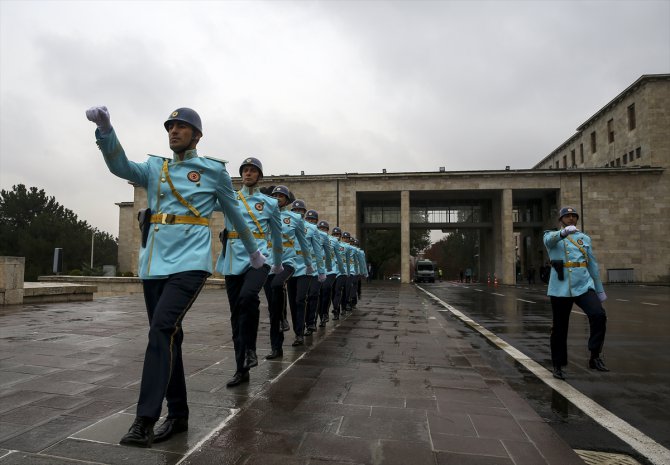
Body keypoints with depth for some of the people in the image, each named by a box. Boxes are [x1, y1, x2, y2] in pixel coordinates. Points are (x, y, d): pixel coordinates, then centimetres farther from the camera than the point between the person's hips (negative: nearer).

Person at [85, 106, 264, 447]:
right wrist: (105, 129, -21)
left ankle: (144, 420, -13)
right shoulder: (154, 169, 15)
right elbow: (120, 166, -4)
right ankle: (178, 415, 21)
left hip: (189, 262, -5)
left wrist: (253, 252, 23)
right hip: (154, 263, 5)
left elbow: (234, 214, 14)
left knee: (162, 331, -20)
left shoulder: (214, 171, 5)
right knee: (167, 337, 9)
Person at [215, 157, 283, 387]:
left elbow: (277, 234, 20)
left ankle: (250, 348, -7)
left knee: (248, 296, -30)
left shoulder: (270, 203, 12)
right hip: (233, 260, 3)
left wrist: (278, 264, 26)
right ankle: (241, 369, 14)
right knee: (236, 314, 4)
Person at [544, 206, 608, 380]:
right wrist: (564, 232, -42)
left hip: (583, 285, 3)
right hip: (560, 288, -2)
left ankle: (594, 357, -6)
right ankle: (558, 366, 19)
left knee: (599, 315, -22)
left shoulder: (584, 238, 15)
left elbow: (593, 264, 18)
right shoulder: (551, 235, 6)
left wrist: (600, 289, 19)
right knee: (559, 328, 3)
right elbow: (550, 240, -20)